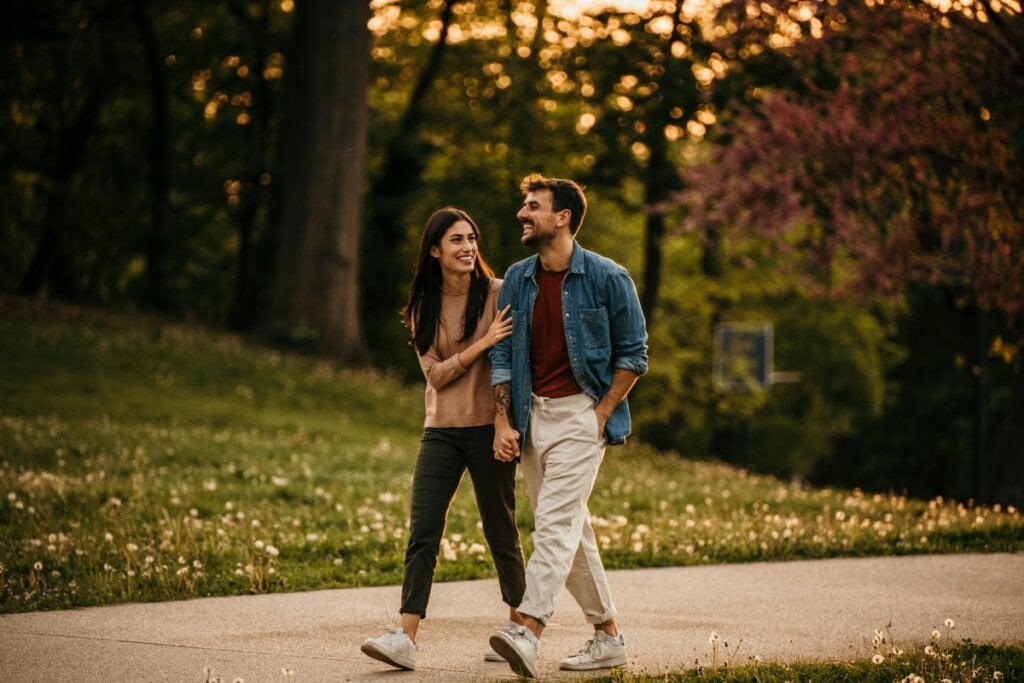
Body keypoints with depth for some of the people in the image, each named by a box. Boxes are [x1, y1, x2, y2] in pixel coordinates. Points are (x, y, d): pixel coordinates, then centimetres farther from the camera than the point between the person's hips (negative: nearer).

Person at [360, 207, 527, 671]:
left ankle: (520, 627, 22)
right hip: (440, 431, 3)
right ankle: (406, 639, -13)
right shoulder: (424, 306, 7)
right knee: (422, 533, -8)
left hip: (488, 428, -3)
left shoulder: (498, 294, -3)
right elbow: (435, 373, -2)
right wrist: (484, 342, -16)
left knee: (500, 532, 6)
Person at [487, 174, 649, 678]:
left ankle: (528, 631, -29)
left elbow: (633, 354, -3)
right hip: (531, 415, 6)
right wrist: (503, 422, 0)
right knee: (571, 528, 10)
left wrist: (601, 415, -11)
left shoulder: (607, 279, -7)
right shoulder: (517, 280, 7)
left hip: (581, 413, -6)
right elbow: (503, 354, 9)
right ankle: (608, 637, 18)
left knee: (555, 521, -18)